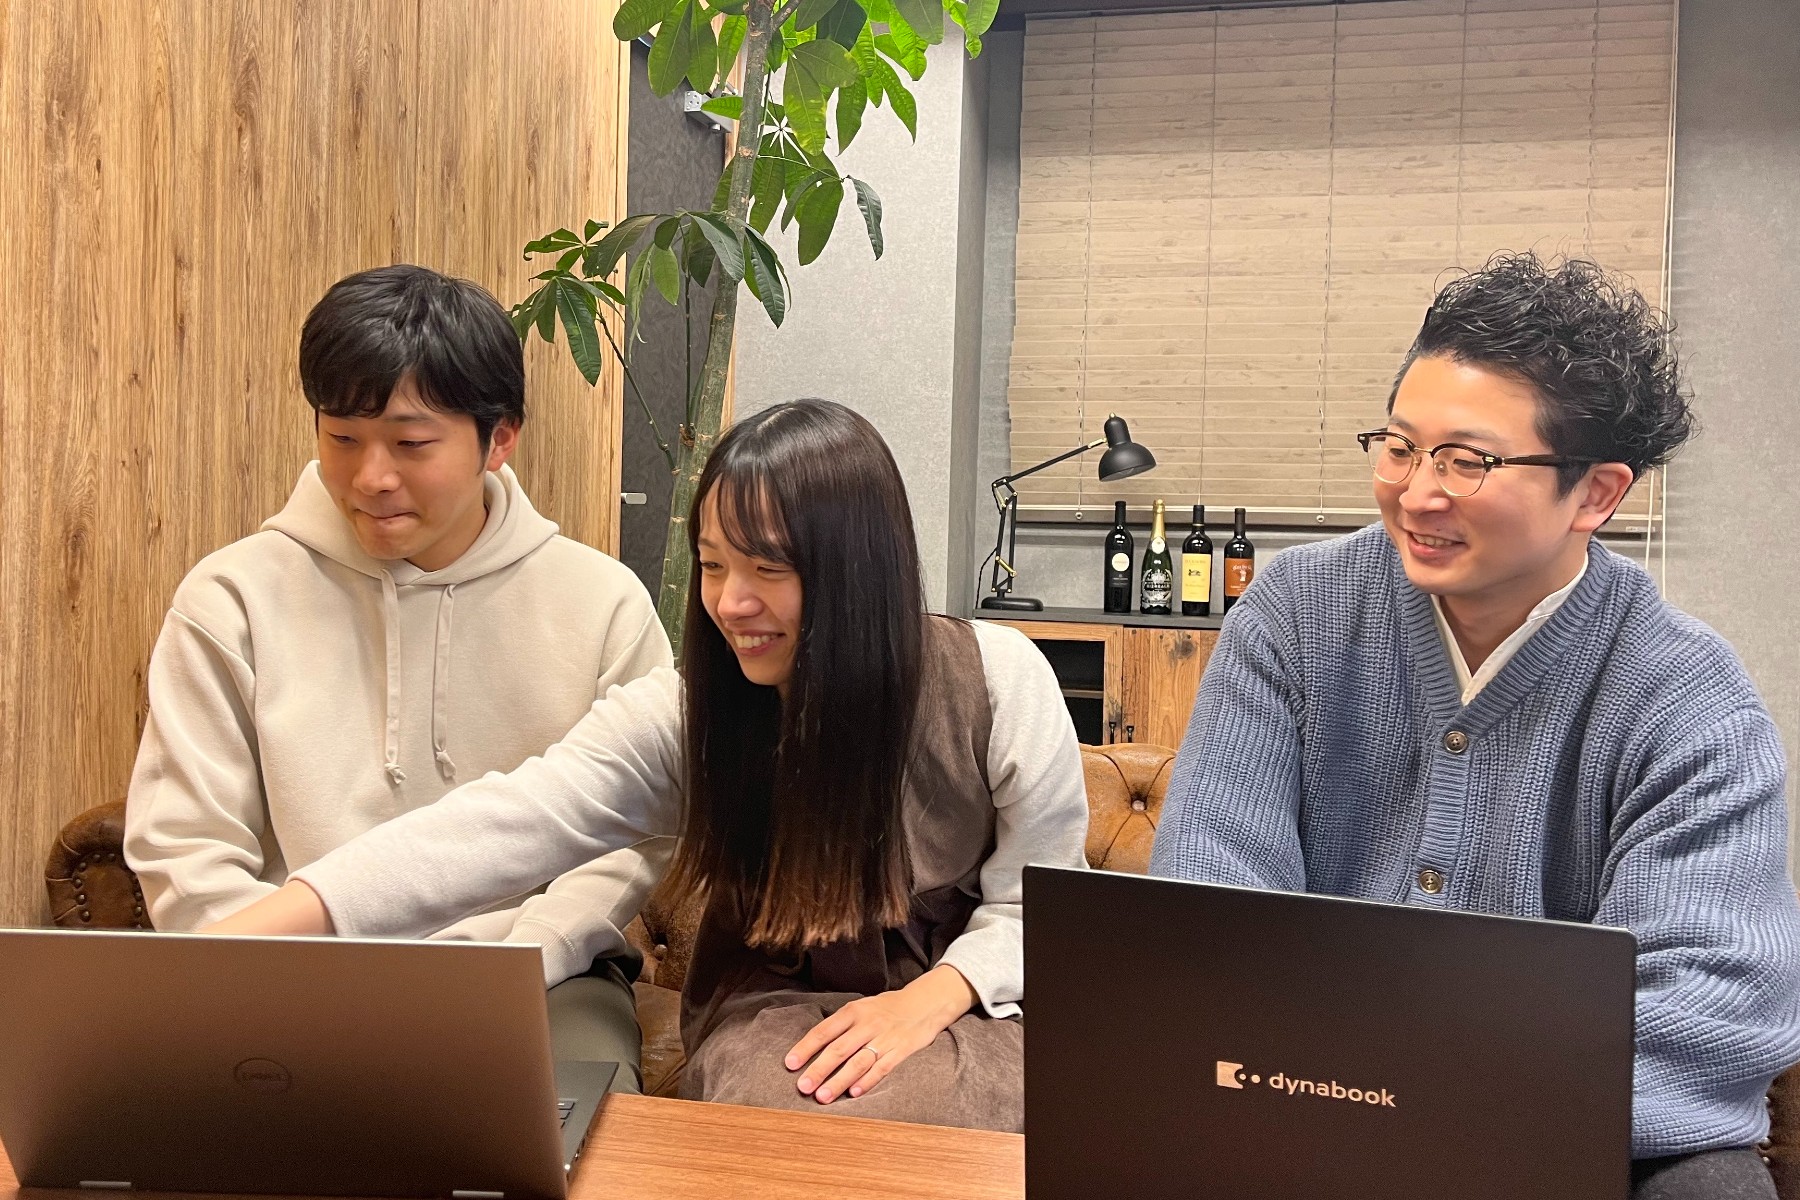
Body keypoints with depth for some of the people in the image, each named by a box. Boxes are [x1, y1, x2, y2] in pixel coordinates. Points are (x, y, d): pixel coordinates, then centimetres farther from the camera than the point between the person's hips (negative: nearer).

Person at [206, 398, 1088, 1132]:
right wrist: (235, 939, -36)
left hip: (964, 999, -1)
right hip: (777, 1008, 1)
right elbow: (499, 828, -25)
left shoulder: (997, 681, -14)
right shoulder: (681, 715, -13)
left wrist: (930, 998, -22)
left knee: (908, 1118, -33)